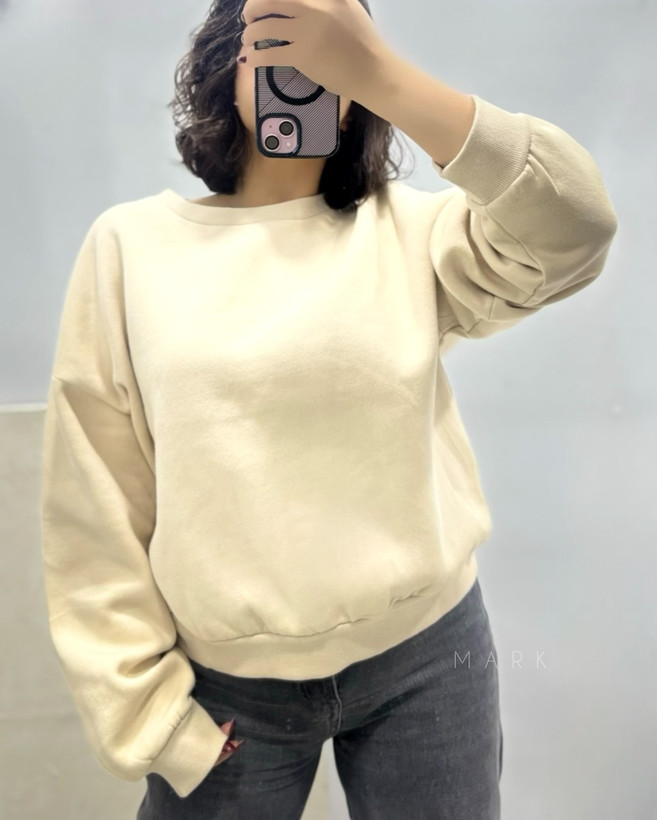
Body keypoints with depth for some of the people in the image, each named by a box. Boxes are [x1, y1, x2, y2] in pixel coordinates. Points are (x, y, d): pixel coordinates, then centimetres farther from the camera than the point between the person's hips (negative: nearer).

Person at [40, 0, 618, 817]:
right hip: (225, 686, 0)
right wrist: (144, 707, -2)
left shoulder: (410, 231, -1)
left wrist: (379, 72, -24)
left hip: (426, 659, 1)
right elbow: (92, 500, -2)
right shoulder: (131, 244, -3)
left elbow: (574, 234, -18)